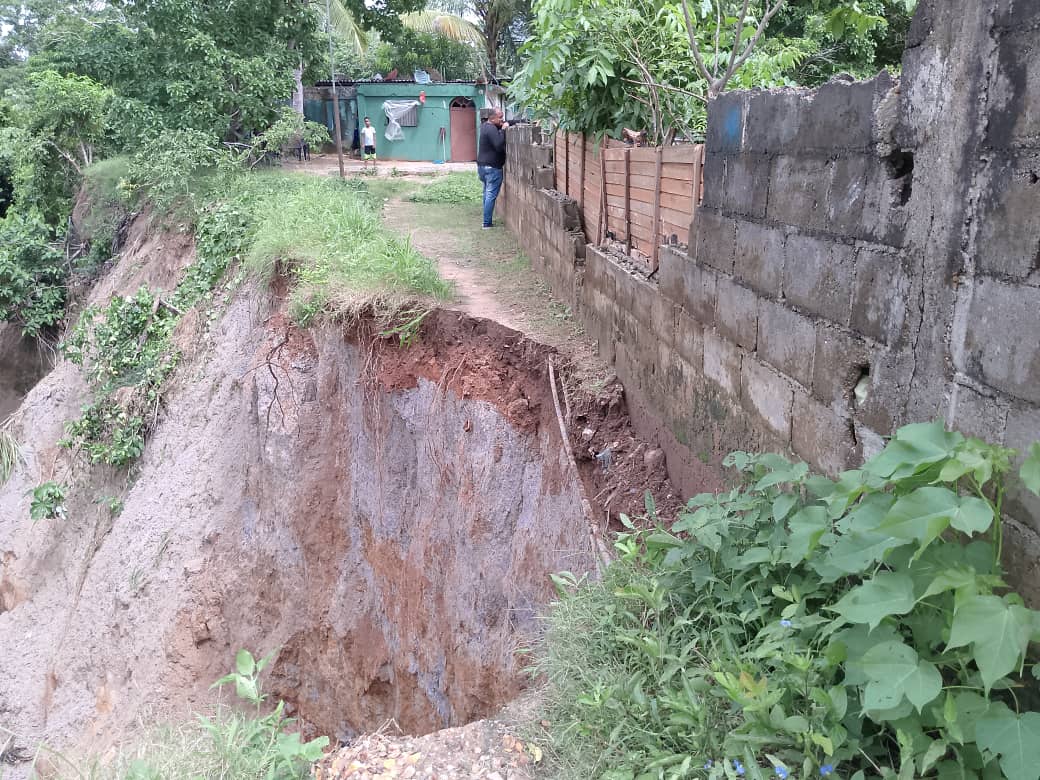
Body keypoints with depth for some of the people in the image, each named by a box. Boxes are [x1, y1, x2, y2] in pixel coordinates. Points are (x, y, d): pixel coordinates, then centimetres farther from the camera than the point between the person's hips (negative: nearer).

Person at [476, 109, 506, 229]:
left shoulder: (485, 126, 12)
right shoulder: (491, 129, -18)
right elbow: (499, 146, -26)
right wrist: (503, 130, -19)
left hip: (482, 165, 10)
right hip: (492, 167, -10)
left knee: (487, 194, 15)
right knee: (491, 196, -7)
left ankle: (486, 221, 18)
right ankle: (487, 224, -7)